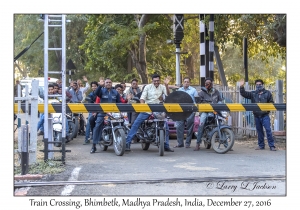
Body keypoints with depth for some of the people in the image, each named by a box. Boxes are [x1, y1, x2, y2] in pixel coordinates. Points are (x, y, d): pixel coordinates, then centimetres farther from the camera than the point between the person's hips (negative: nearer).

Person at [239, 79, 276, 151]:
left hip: (265, 115, -3)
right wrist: (241, 87, -13)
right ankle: (261, 145, 19)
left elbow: (271, 103, 7)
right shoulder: (253, 94, 9)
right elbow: (244, 94, 2)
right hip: (256, 115, 3)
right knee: (259, 131, 10)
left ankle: (272, 146, -6)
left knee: (268, 130, -10)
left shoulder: (267, 93, 4)